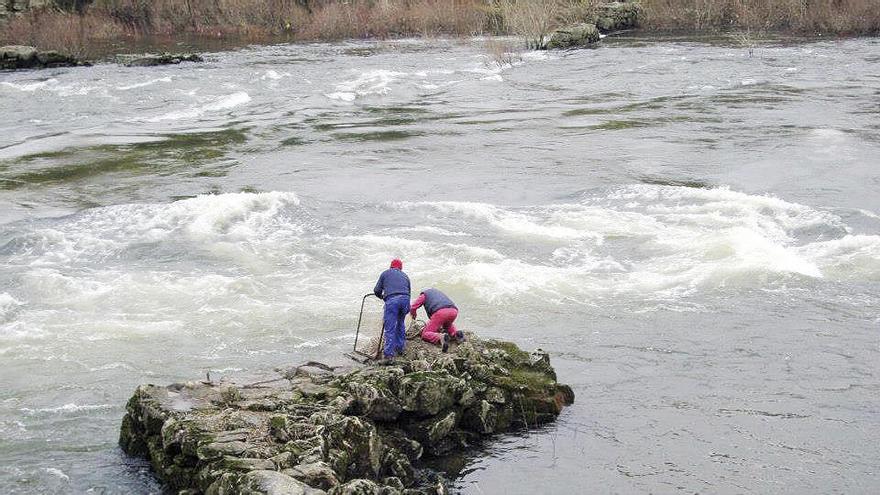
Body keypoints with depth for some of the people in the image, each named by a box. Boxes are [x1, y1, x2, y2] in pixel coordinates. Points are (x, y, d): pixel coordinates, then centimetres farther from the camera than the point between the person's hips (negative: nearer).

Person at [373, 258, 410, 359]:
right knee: (400, 324, 22)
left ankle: (389, 353, -8)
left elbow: (377, 290, 16)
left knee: (390, 327, -4)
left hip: (391, 299, -4)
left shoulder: (385, 273, 20)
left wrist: (381, 296, 38)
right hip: (405, 299, 4)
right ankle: (400, 348, 26)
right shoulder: (405, 276, 29)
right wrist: (407, 309, 32)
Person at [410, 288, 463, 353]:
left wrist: (413, 316, 37)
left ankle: (441, 338, -28)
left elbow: (413, 308, 15)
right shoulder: (439, 293, 43)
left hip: (440, 312, -6)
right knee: (447, 325, 40)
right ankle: (456, 333, 8)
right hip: (453, 311, 6)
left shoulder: (424, 294, 25)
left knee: (425, 335, 2)